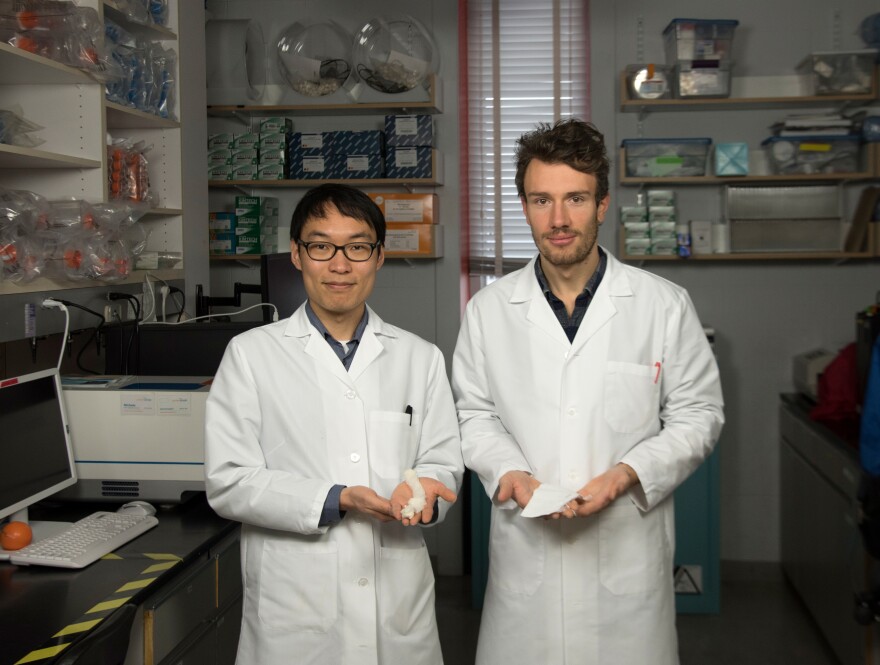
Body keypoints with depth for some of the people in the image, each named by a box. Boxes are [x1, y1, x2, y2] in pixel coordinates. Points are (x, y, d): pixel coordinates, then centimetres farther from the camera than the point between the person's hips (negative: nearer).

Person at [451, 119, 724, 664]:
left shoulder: (666, 306, -3)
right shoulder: (488, 309, 1)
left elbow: (698, 414, 2)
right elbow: (474, 413, 10)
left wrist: (628, 474, -13)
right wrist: (506, 470, -9)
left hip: (628, 543, -1)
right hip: (525, 545, 1)